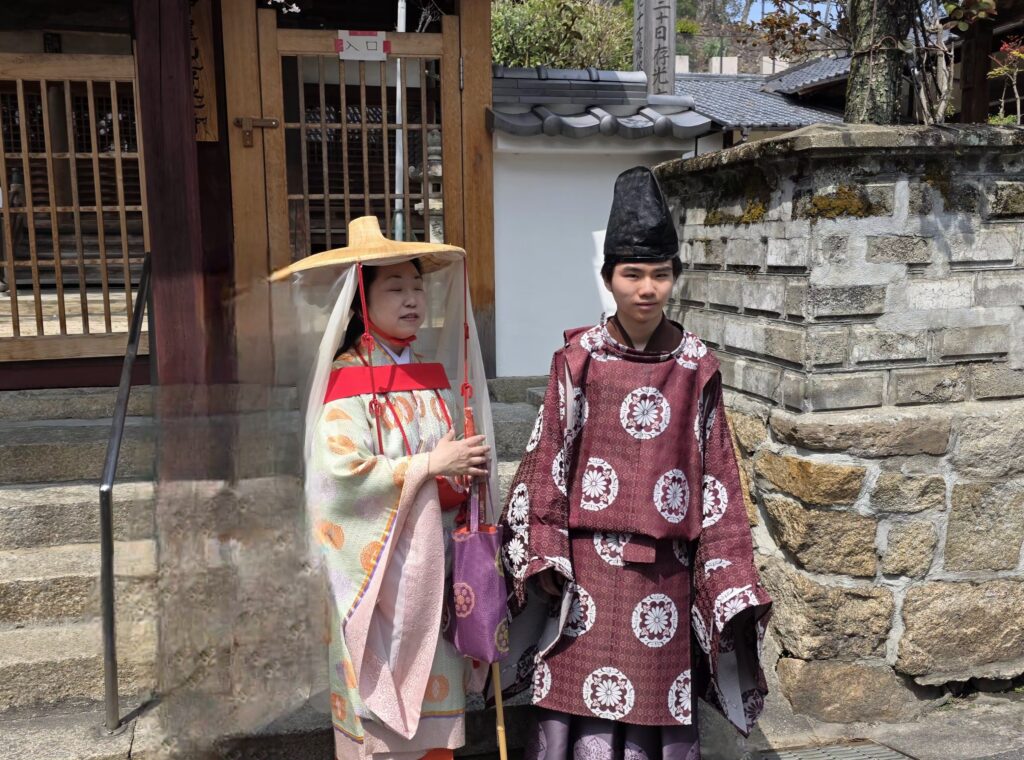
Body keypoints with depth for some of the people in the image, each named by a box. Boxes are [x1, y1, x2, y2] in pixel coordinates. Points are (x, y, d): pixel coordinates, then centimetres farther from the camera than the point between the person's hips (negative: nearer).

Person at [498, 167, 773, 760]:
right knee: (582, 704, 5)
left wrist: (728, 576, 1)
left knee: (657, 707, 9)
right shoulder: (579, 358, -1)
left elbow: (715, 475, 3)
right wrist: (545, 555, -6)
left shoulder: (696, 367, 0)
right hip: (588, 560, 0)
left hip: (664, 567, 1)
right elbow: (549, 461, 0)